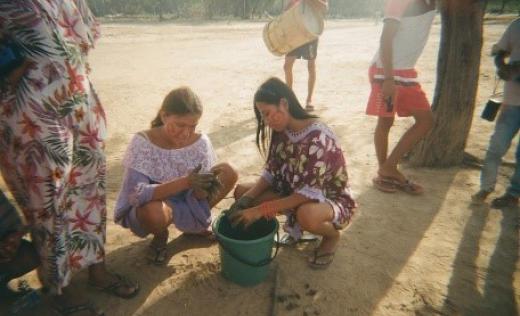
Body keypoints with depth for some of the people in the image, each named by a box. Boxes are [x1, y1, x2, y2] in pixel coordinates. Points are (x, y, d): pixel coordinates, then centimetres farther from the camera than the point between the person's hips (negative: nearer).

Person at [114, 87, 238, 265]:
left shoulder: (200, 142, -16)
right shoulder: (143, 142, -25)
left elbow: (197, 193, -12)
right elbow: (136, 195, -33)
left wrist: (205, 189, -37)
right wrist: (184, 182, -44)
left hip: (185, 203, 4)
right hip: (147, 209, -3)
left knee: (228, 173, -15)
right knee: (155, 212, -41)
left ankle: (197, 225, 9)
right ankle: (160, 235, 1)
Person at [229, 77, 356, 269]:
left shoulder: (318, 137, -30)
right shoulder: (281, 132, -6)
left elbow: (309, 193, -33)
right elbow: (271, 172, -3)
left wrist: (260, 210, -33)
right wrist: (247, 198, -19)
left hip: (332, 200, -7)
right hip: (294, 193, 7)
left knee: (306, 215, -42)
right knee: (241, 192, -5)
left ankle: (331, 235, -4)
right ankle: (296, 224, 10)